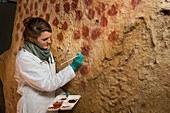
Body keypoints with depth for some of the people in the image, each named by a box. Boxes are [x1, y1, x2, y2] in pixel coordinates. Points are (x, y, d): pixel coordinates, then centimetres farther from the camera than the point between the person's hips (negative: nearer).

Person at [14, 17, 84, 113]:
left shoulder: (46, 52, 1)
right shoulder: (24, 57, -21)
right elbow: (46, 84, -24)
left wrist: (61, 93, -2)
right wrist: (72, 67, -23)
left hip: (51, 105, 7)